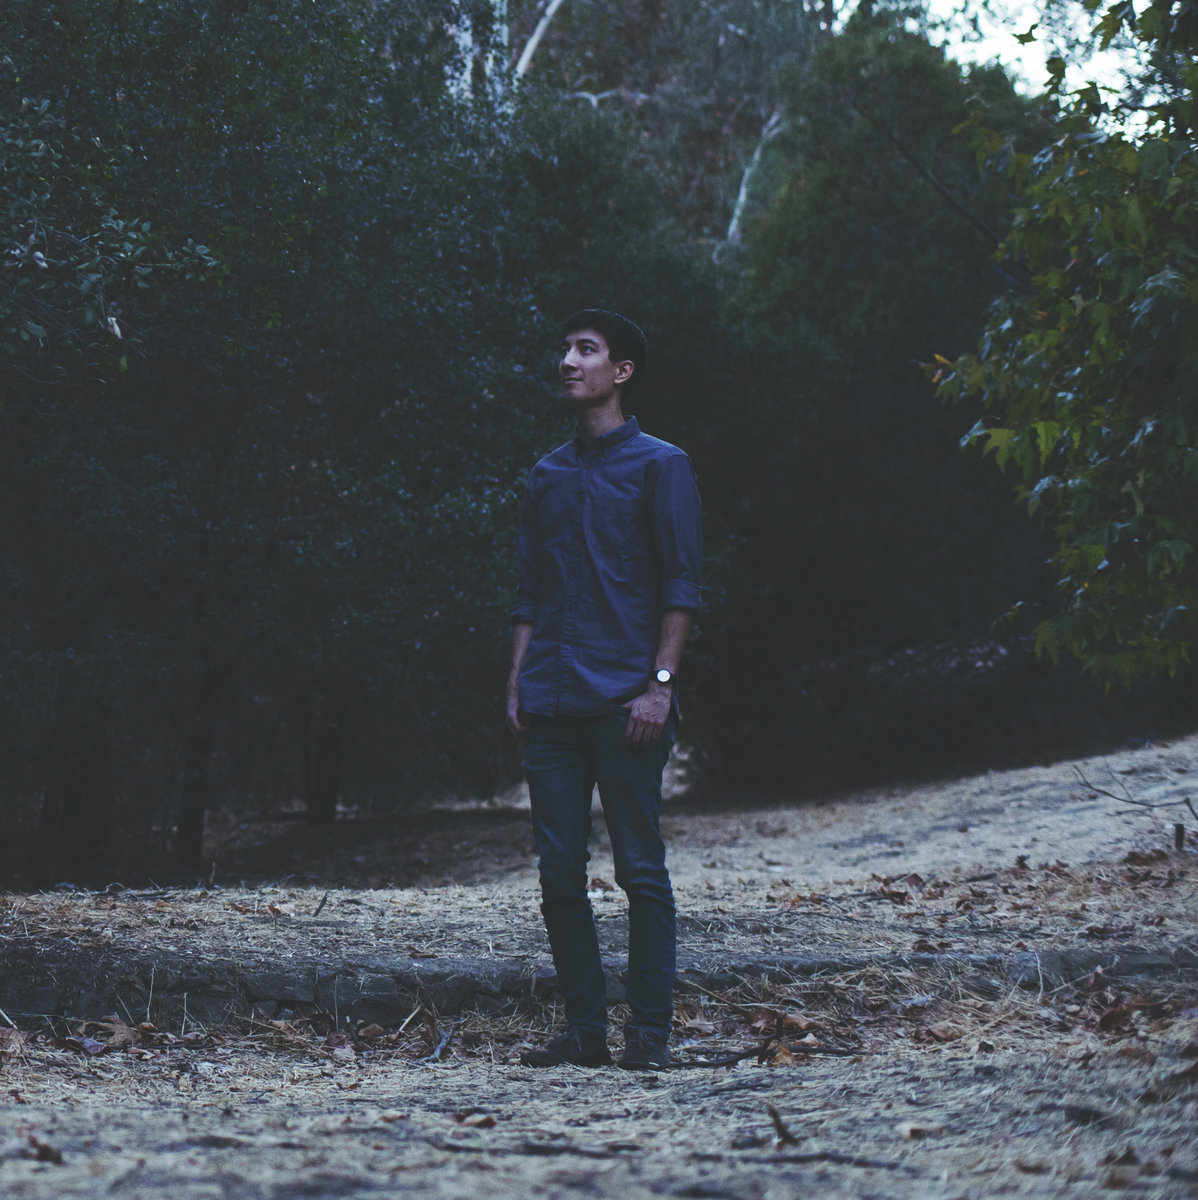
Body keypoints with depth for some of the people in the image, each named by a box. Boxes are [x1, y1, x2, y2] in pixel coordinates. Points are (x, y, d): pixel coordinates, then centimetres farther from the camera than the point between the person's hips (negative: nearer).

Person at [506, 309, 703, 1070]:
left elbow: (682, 585, -3)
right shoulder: (548, 477, 18)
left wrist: (660, 684, -12)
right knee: (559, 873, 3)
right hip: (552, 706, 5)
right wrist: (518, 684, 9)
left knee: (640, 869, -3)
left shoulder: (659, 465, 2)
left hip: (624, 702, -5)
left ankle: (650, 1032, 2)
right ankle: (585, 1028, 11)